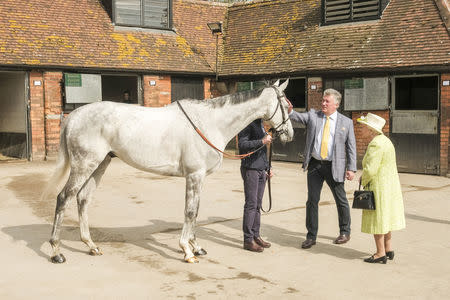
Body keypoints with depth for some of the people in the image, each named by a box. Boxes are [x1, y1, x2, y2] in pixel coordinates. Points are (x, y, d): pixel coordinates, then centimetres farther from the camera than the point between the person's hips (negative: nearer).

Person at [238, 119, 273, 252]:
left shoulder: (261, 123, 17)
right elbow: (242, 144, -21)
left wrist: (267, 167, 20)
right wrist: (262, 141, -25)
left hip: (261, 170, 8)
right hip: (250, 169, -8)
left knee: (258, 204, 12)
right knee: (251, 204, -6)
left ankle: (255, 235, 21)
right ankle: (248, 240, 0)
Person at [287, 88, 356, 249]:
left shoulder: (346, 122, 2)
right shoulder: (312, 115, 6)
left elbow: (351, 147, 2)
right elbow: (297, 117, -9)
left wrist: (351, 168, -5)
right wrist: (290, 111, -32)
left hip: (334, 167, -1)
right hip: (315, 165, 1)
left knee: (341, 200, 11)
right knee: (312, 200, 4)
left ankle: (345, 232, 30)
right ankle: (311, 236, 14)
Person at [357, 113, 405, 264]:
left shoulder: (375, 145, -20)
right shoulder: (383, 140, 11)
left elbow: (370, 170, -26)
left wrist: (363, 181, -6)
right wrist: (364, 175, 7)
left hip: (379, 187, -10)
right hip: (390, 184, 10)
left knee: (376, 219, 0)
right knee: (385, 218, 17)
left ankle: (380, 254, 6)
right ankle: (388, 250, 24)